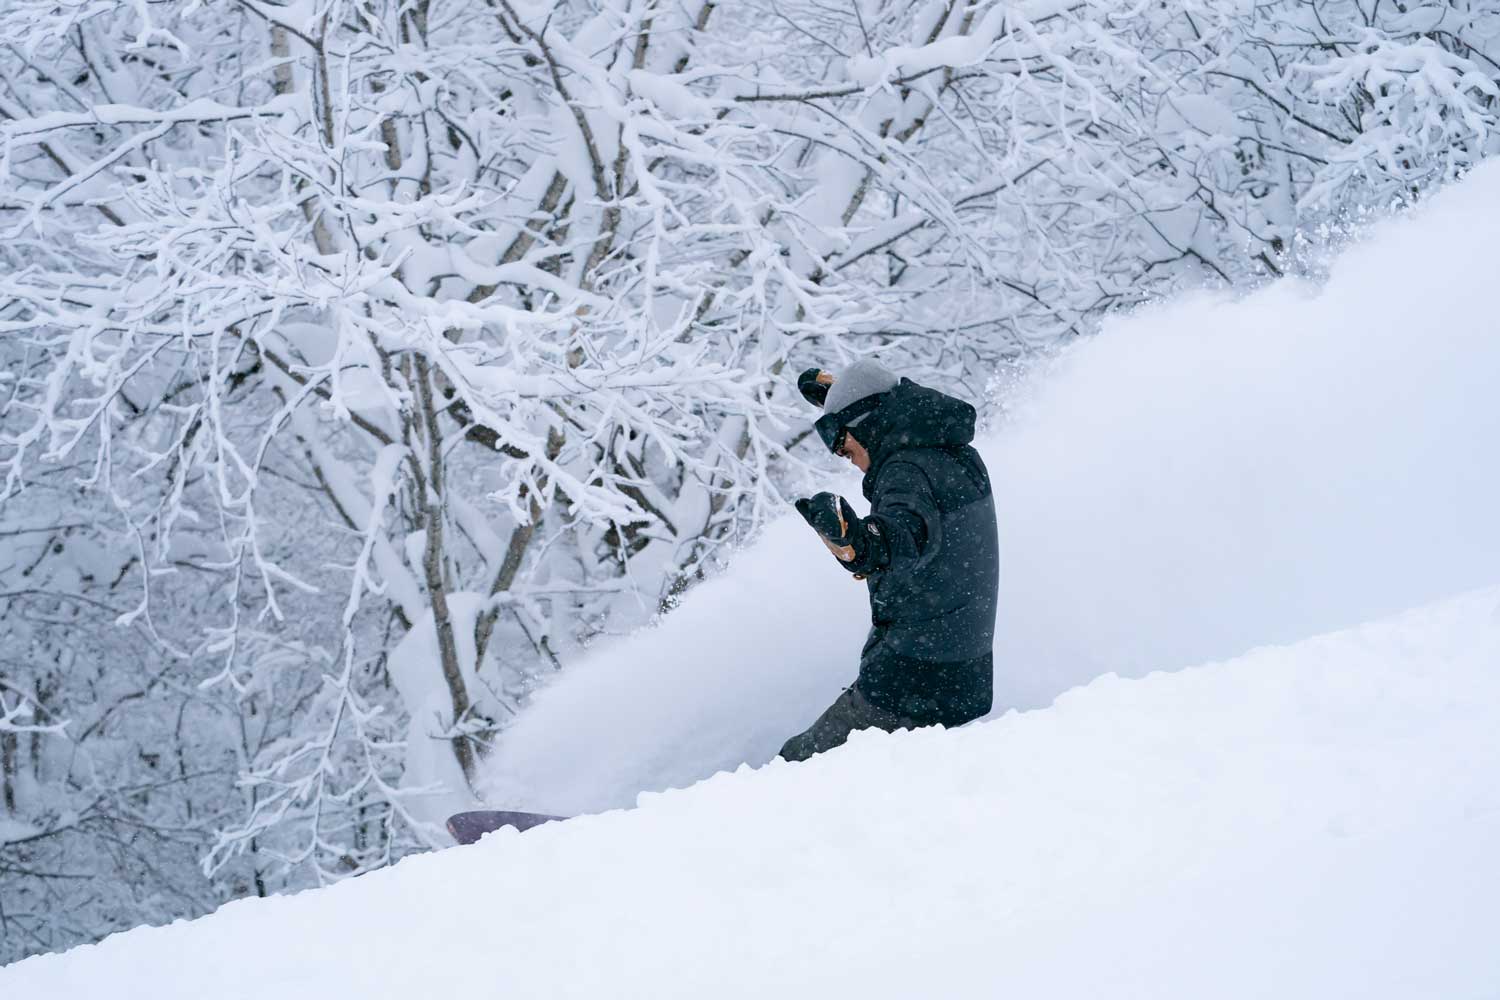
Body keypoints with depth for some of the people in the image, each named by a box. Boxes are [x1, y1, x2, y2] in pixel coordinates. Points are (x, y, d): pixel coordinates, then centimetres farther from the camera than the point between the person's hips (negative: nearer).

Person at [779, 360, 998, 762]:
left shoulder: (907, 470, -16)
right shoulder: (959, 456, 11)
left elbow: (910, 532, -39)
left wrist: (857, 541, -60)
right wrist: (838, 390, 47)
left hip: (908, 689, -9)